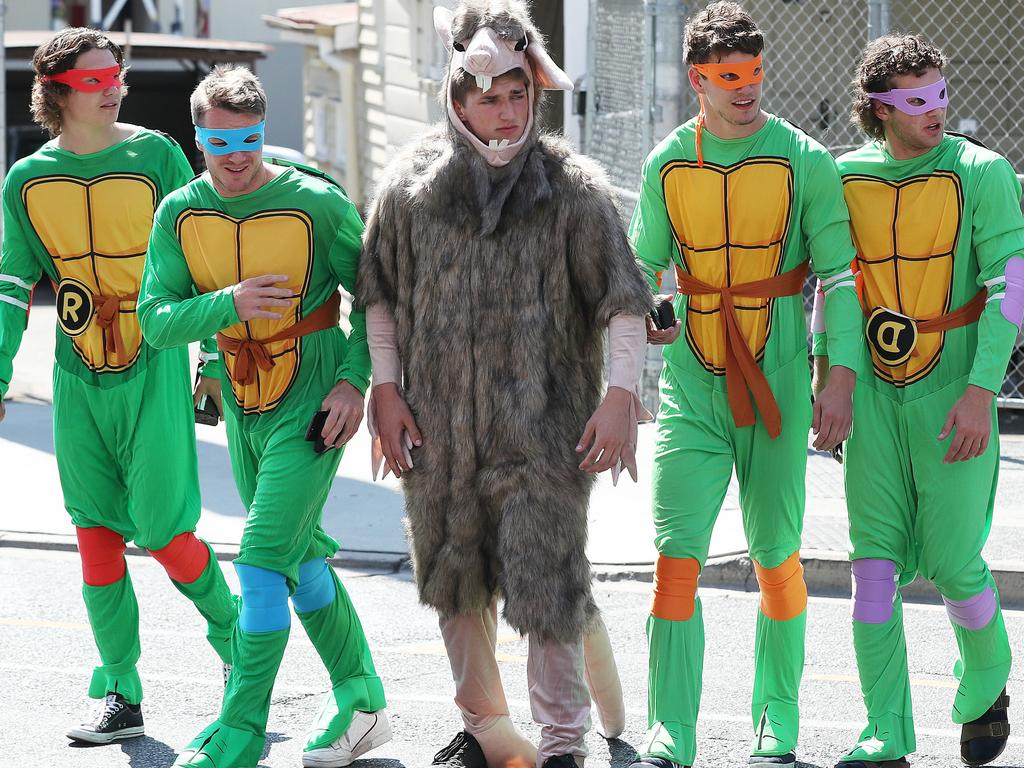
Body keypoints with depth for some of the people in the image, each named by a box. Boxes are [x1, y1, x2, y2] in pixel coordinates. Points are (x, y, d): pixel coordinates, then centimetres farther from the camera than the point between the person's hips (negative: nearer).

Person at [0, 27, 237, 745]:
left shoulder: (157, 154, -3)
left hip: (155, 367, -3)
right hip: (78, 377, 3)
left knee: (163, 529, -7)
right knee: (96, 532, 3)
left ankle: (235, 638, 19)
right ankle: (121, 697, 10)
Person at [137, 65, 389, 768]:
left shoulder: (317, 203, -14)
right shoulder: (180, 214, -3)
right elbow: (155, 321, -8)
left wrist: (356, 379, -13)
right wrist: (227, 303, -25)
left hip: (312, 407, -6)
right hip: (244, 411, 6)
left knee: (264, 561, -13)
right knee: (303, 558, 16)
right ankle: (361, 703, 30)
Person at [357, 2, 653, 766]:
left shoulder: (572, 187, -5)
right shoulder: (413, 182, 3)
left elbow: (622, 301, -4)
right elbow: (380, 293, 12)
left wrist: (621, 395, -12)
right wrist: (387, 388, 7)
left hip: (542, 427, -3)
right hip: (439, 426, 3)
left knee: (547, 585, -6)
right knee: (457, 583, 13)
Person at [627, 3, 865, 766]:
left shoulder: (804, 160, -2)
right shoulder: (667, 165, 5)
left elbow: (841, 273, -1)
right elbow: (643, 263, 18)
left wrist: (841, 378, -9)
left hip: (775, 382, -1)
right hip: (691, 384, 1)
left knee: (776, 557, 7)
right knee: (676, 555, -10)